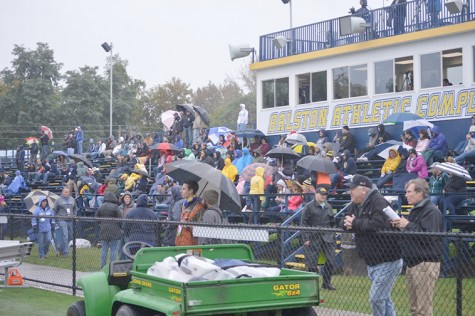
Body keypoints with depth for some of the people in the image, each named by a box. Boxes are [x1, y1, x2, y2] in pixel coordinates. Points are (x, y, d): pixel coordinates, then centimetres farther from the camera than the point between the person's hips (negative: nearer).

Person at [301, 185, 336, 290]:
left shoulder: (328, 206, 14)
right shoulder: (309, 206, -3)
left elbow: (332, 222, 21)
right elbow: (303, 223, -6)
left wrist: (332, 236, 14)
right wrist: (305, 238, -11)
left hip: (327, 238, 5)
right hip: (313, 238, -5)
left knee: (331, 260, 1)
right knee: (312, 262, -1)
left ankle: (327, 283, 14)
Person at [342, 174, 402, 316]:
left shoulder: (378, 202, -17)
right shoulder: (355, 205, 11)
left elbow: (378, 225, -32)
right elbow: (344, 223, 11)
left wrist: (355, 223, -21)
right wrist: (348, 223, -13)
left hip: (387, 262, -9)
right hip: (372, 262, 9)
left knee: (376, 298, -10)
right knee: (384, 299, 15)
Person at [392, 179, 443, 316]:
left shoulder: (431, 211, -12)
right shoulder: (415, 210, 18)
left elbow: (429, 237, -24)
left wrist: (408, 225, -18)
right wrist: (401, 227, 5)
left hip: (425, 264, -10)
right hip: (412, 263, 10)